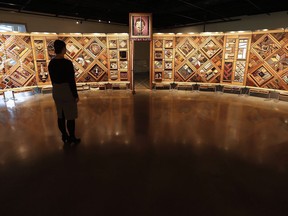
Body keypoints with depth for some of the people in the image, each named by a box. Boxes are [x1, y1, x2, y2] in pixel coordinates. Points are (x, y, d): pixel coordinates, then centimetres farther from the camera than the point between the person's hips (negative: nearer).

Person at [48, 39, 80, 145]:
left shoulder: (51, 63, 3)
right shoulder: (67, 63, -18)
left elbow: (53, 79, 11)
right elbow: (71, 81, -18)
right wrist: (76, 95, -10)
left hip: (56, 91, 7)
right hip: (67, 91, -7)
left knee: (60, 115, 15)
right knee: (70, 116, 4)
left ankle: (65, 137, 28)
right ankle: (72, 138, 16)